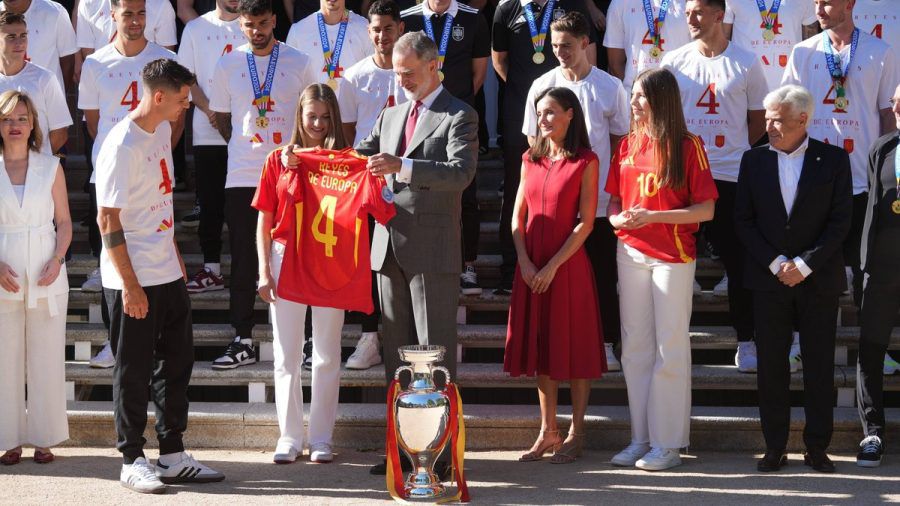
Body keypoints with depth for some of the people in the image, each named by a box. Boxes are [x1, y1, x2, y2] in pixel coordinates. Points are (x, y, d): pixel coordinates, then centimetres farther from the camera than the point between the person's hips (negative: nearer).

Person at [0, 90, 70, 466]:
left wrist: (57, 261, -9)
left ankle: (44, 438, 12)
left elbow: (64, 222, 6)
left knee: (47, 357, 3)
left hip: (46, 278, 1)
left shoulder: (50, 168, 4)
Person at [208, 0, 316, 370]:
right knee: (243, 259, 4)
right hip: (242, 176, 1)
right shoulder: (229, 64, 5)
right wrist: (245, 147, 11)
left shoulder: (298, 63, 1)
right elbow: (220, 116, 15)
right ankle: (242, 341, 11)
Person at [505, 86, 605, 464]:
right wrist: (525, 262, -5)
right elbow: (518, 216, 9)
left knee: (574, 346, 1)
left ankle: (576, 434, 8)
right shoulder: (531, 160, 11)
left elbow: (585, 223, -10)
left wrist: (553, 266, -15)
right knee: (540, 345, 9)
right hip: (531, 267, 5)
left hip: (568, 264, -5)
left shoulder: (585, 162, -5)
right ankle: (548, 431, 17)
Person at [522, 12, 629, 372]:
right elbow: (533, 141, 10)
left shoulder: (610, 87, 0)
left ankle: (606, 345, 12)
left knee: (603, 275, 4)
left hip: (600, 201, -1)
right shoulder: (542, 86, 3)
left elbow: (621, 142, 6)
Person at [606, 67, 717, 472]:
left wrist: (653, 216, -18)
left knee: (669, 348, -1)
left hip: (673, 256, -5)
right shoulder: (628, 145, 9)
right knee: (634, 347, 8)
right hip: (631, 252, 6)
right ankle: (641, 438, 16)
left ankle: (667, 443, 4)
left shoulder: (687, 147, -7)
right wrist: (617, 219, -7)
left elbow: (706, 210, -10)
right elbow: (614, 202, 16)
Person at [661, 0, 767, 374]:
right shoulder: (674, 61, 5)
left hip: (731, 178, -1)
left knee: (739, 261, 2)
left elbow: (758, 122, 8)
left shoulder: (746, 64, 1)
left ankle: (746, 342, 10)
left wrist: (737, 153, 2)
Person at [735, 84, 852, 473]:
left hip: (818, 279, -1)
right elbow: (743, 220, 2)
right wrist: (776, 264, -8)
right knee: (771, 365, 3)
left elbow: (840, 220, -5)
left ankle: (817, 447, 10)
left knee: (819, 365, 2)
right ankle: (774, 448, 9)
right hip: (769, 279, 2)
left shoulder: (833, 159, -1)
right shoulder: (754, 160, 4)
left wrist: (804, 264, -13)